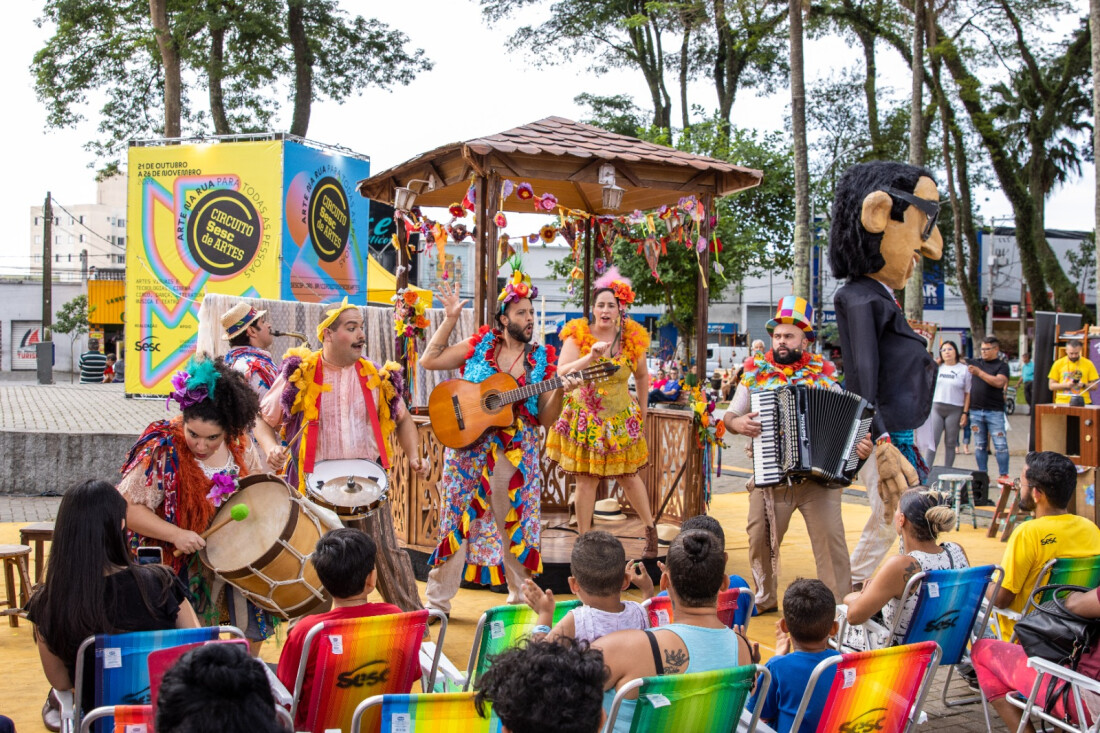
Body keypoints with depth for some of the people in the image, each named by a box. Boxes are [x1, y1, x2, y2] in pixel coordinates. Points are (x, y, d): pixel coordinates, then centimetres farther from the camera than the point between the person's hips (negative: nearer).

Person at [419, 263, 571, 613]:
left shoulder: (542, 360, 2)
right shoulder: (480, 345, 1)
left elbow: (545, 419, 1)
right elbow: (429, 360, 2)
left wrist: (560, 388, -17)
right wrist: (450, 320, -2)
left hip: (517, 456, 1)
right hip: (469, 450, -1)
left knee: (516, 524, 8)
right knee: (458, 520, 3)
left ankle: (519, 595, 24)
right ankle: (438, 600, 12)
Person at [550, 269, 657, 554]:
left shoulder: (632, 338, -3)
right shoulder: (577, 336, -9)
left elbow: (641, 376, 14)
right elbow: (562, 373, -22)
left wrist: (642, 410, 18)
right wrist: (591, 356, -32)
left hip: (621, 418, 2)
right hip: (585, 418, -1)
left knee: (628, 476, 10)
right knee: (586, 480, -1)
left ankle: (650, 528, 30)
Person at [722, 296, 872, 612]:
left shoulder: (823, 374, 4)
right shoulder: (756, 373, 7)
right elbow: (728, 415, 11)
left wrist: (861, 446, -14)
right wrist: (736, 423, -12)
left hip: (818, 478, -1)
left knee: (831, 536, -8)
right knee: (760, 539, 4)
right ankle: (765, 601, 23)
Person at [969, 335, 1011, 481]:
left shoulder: (1002, 366, 0)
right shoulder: (975, 363, 14)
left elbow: (999, 382, -17)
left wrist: (979, 373, -21)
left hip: (995, 411, -4)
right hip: (976, 410, 4)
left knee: (1000, 445, -5)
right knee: (979, 445, 7)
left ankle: (1004, 475, 0)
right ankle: (982, 474, 13)